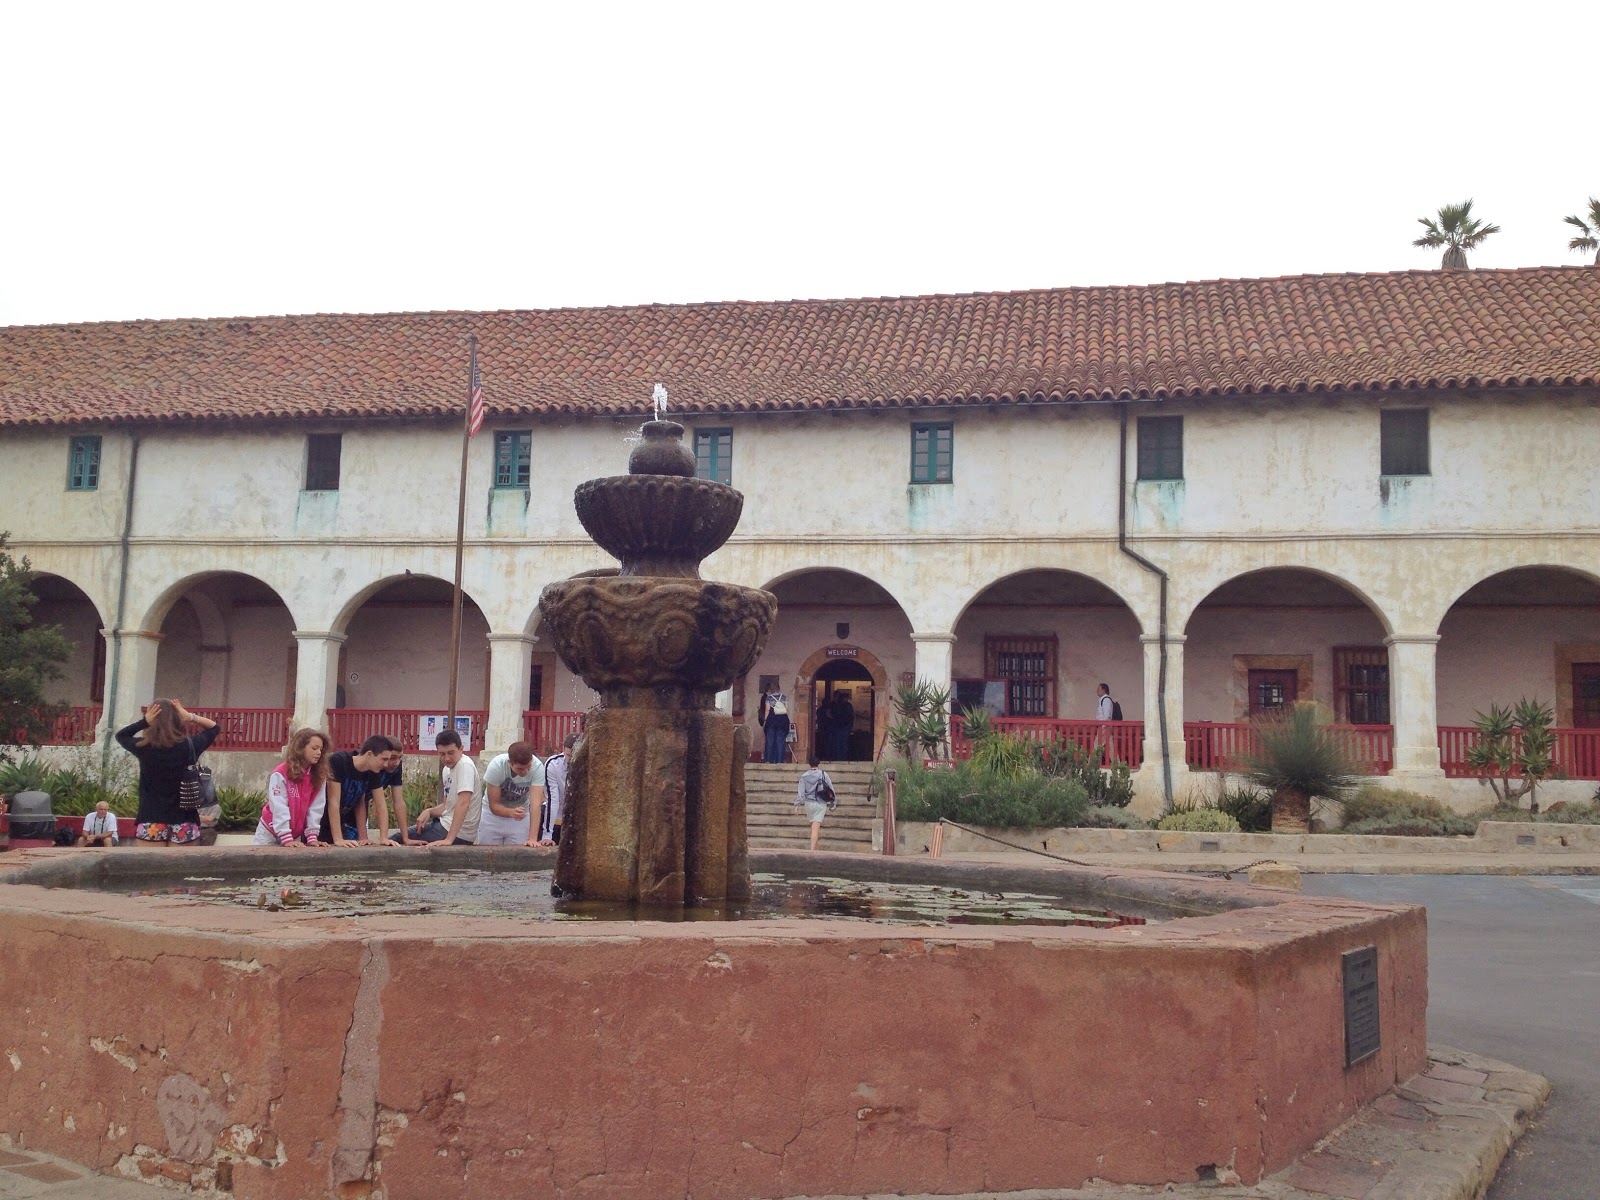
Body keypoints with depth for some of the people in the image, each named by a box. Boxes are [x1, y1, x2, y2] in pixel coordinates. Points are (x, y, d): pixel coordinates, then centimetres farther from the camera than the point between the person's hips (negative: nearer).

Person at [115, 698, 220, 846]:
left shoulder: (144, 747, -7)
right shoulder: (189, 746, -3)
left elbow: (120, 735, 13)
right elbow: (213, 727, 15)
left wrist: (144, 722, -3)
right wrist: (190, 717, 0)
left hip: (151, 822, -1)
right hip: (183, 823, 1)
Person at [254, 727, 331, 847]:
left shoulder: (318, 776, -5)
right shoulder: (280, 774, -20)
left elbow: (315, 808, -9)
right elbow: (279, 808, -24)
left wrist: (312, 837, -17)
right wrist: (286, 838, -29)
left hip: (296, 835, 4)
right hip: (270, 833, -4)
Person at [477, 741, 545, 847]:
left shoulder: (537, 767, -28)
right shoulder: (495, 766, -28)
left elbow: (536, 803, -32)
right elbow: (494, 805, -20)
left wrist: (532, 838, -41)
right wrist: (511, 812, -41)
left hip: (521, 814, 0)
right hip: (493, 813, 0)